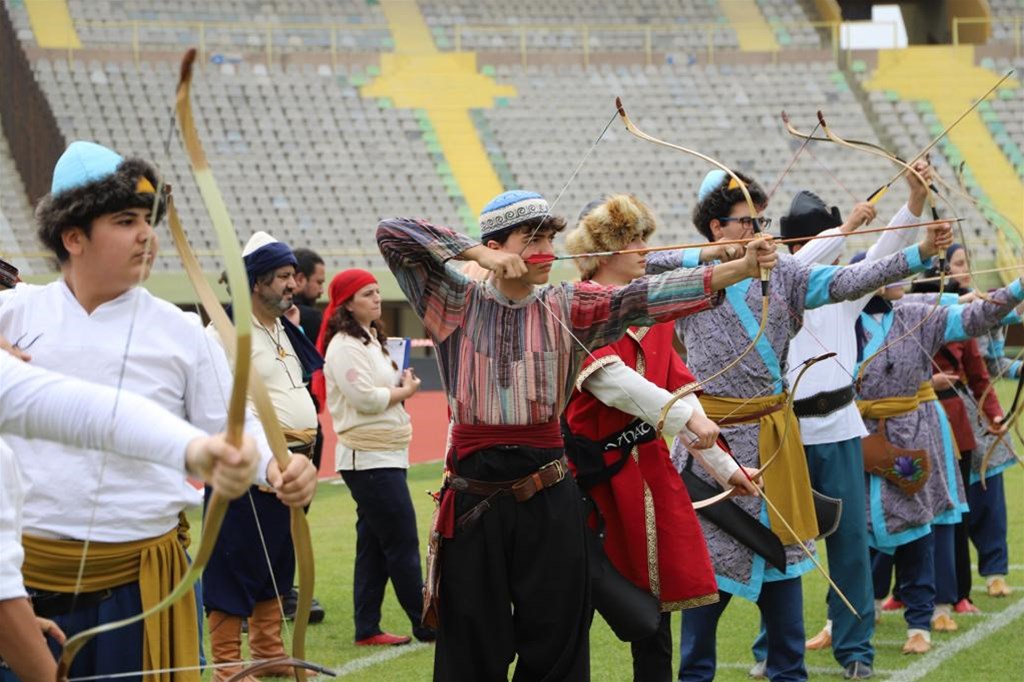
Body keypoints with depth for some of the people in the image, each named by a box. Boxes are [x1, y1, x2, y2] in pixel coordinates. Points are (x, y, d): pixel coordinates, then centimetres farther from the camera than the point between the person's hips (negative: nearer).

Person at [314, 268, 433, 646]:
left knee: (375, 544, 10)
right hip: (369, 456, -10)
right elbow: (365, 398, -21)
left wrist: (399, 387, 2)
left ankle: (367, 628, 14)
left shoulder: (372, 340, 17)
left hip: (386, 455, 10)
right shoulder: (345, 346, -13)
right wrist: (404, 392, -7)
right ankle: (426, 625, 0)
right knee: (403, 543, -6)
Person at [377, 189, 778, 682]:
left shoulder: (567, 308, 5)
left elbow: (643, 297, -8)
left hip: (548, 498, 1)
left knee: (556, 641, 4)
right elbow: (391, 235, -3)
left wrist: (741, 268, -20)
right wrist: (476, 253, -10)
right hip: (473, 497, -1)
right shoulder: (456, 304, 3)